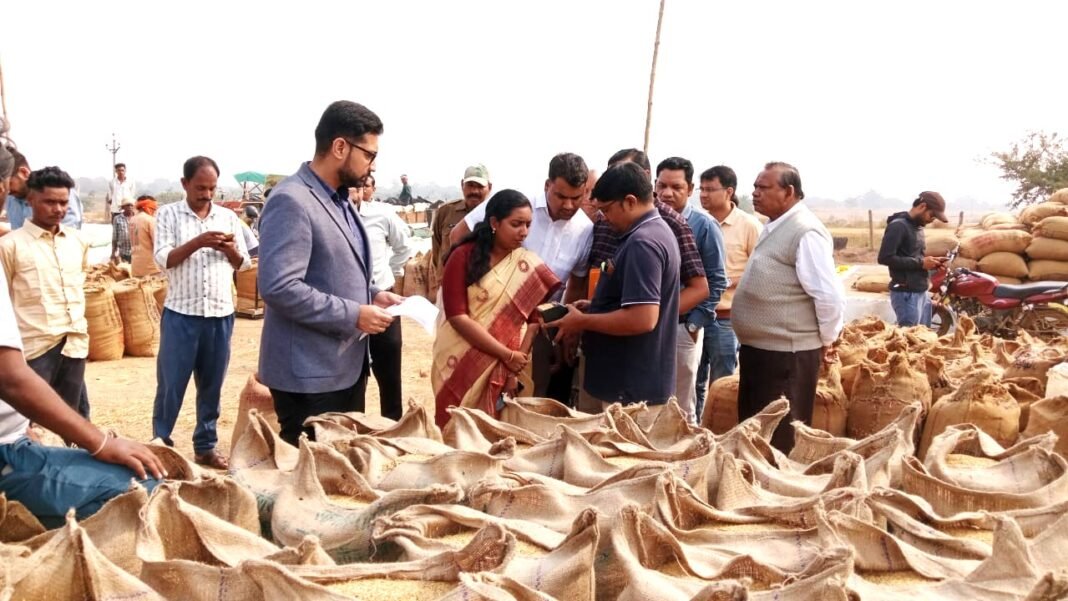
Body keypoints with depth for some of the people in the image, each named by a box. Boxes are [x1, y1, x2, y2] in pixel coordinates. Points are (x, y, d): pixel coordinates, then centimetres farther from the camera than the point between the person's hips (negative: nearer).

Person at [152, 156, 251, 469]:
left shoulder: (229, 217, 10)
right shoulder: (168, 213, 2)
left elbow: (244, 264, 11)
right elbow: (163, 258, -7)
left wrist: (230, 250, -11)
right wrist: (198, 242, -20)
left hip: (221, 314, 3)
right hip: (181, 313, -3)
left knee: (212, 385, 10)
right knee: (171, 384, 3)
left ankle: (205, 445, 21)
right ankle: (160, 443, 16)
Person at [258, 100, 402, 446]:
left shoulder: (339, 200, 13)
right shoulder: (291, 201, -18)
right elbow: (279, 287, -26)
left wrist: (371, 294, 5)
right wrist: (354, 315, -22)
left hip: (347, 365, 10)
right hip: (310, 373, -9)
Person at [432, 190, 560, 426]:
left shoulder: (528, 265, 3)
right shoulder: (463, 256, -7)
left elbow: (533, 320, -1)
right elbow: (457, 317, -14)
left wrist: (515, 369, -12)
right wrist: (507, 354, -16)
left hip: (505, 368, 3)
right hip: (461, 364, -2)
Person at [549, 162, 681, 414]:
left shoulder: (641, 244, -21)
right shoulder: (657, 231, 12)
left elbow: (642, 319, -28)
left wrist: (582, 321, -16)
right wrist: (594, 306, 12)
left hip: (632, 387, -10)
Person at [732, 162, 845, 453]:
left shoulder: (805, 232, -18)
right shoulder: (774, 227, 12)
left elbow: (829, 295, -22)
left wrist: (826, 341, -10)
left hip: (787, 353, -9)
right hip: (758, 348, 9)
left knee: (780, 441, 4)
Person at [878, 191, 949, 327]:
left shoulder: (918, 226, 17)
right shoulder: (898, 226, -13)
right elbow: (885, 258, -22)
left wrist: (930, 262, 5)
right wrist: (920, 263, -19)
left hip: (922, 292, 9)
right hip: (906, 294, -9)